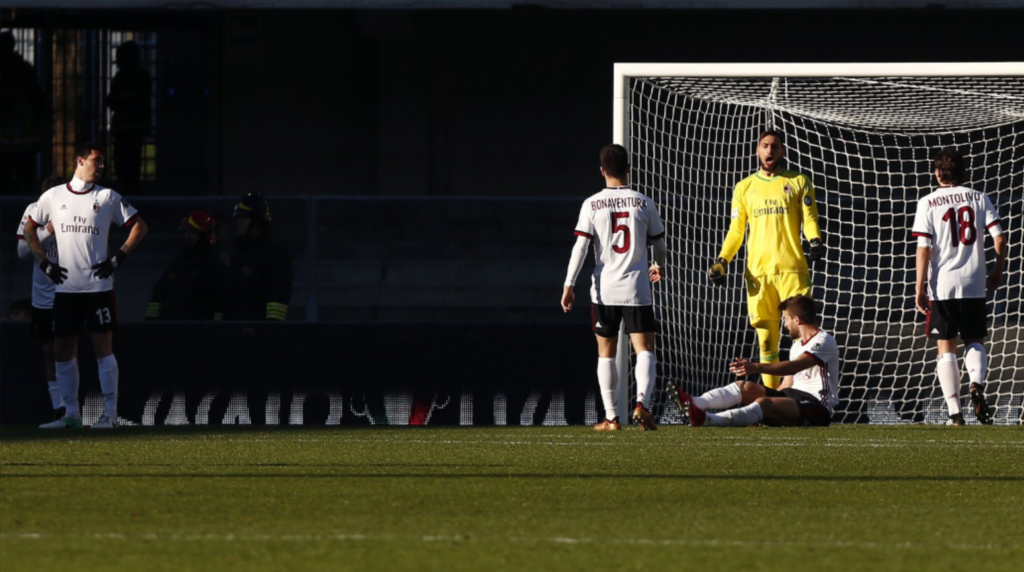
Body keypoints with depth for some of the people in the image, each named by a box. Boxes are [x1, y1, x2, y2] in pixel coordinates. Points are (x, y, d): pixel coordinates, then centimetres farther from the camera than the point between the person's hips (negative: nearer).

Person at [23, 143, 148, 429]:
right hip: (65, 286, 3)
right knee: (62, 349, 3)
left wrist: (119, 257, -3)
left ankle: (110, 413, -5)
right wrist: (44, 263, 6)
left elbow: (138, 225, 6)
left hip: (98, 285, -2)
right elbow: (29, 229, 17)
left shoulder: (108, 197, 3)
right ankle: (71, 413, 12)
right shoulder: (53, 197, 6)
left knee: (103, 346, -7)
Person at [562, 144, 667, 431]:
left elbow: (581, 246, -8)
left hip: (604, 289, 0)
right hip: (637, 288, 0)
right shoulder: (643, 203, 2)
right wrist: (658, 266, 33)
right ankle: (642, 401, -24)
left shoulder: (592, 205, -2)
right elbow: (659, 244, 11)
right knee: (644, 350, 0)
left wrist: (569, 285, -6)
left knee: (606, 354, 10)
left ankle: (611, 417, 9)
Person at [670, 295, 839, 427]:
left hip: (818, 408, -9)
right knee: (746, 388, -8)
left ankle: (707, 419, -53)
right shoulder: (797, 345, 22)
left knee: (763, 403, -33)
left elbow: (793, 367, -27)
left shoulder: (824, 342, -10)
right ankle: (694, 404, -29)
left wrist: (756, 367, -39)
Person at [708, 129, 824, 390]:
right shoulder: (745, 188, 16)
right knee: (766, 337, 1)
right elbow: (736, 231, 15)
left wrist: (815, 240, -18)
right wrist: (722, 261, 1)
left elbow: (809, 218, 3)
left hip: (792, 269, -2)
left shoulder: (799, 182, 11)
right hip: (758, 271, 2)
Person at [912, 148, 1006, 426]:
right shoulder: (978, 199, 5)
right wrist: (998, 272, 13)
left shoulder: (928, 203, -2)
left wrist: (920, 288, -5)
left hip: (942, 286, -2)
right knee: (975, 342, 13)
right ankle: (977, 384, -18)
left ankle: (955, 413, -2)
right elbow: (999, 237, 0)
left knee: (946, 349, 4)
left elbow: (923, 248, -7)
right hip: (974, 284, 2)